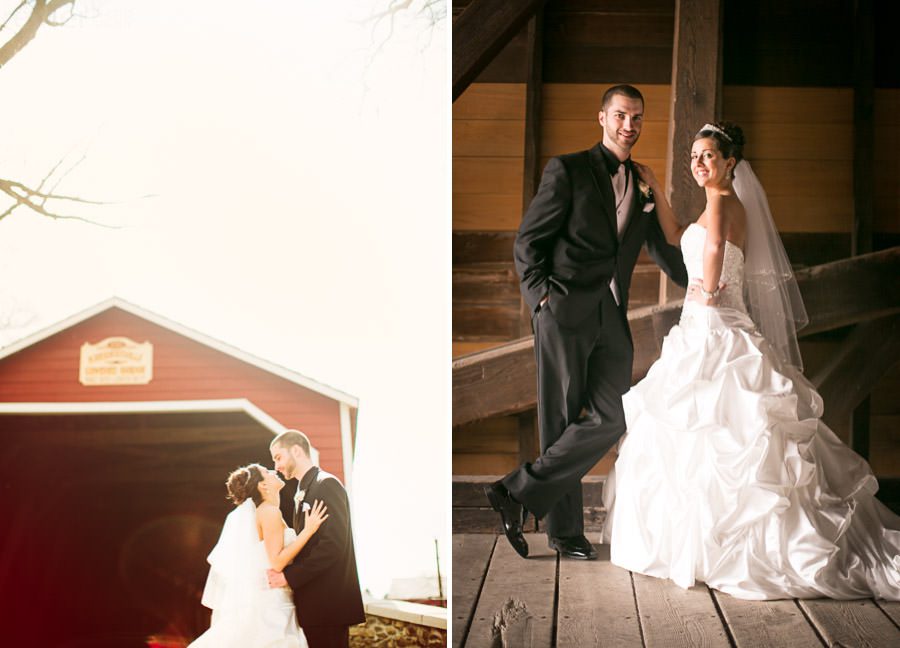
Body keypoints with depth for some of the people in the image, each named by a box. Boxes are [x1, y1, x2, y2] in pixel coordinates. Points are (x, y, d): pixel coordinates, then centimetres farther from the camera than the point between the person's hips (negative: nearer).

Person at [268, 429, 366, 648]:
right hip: (312, 604, 9)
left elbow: (334, 544, -19)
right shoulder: (302, 493, 20)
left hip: (328, 603, -9)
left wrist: (290, 576, -18)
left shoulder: (327, 484, -9)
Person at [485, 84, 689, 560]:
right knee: (561, 421, 0)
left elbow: (661, 249, 26)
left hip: (612, 319, 6)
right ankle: (564, 532, 10)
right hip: (565, 311, -6)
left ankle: (520, 493, 5)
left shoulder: (643, 184, 16)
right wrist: (543, 298, -14)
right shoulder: (567, 170, -1)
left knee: (611, 418, -4)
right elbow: (527, 241, -4)